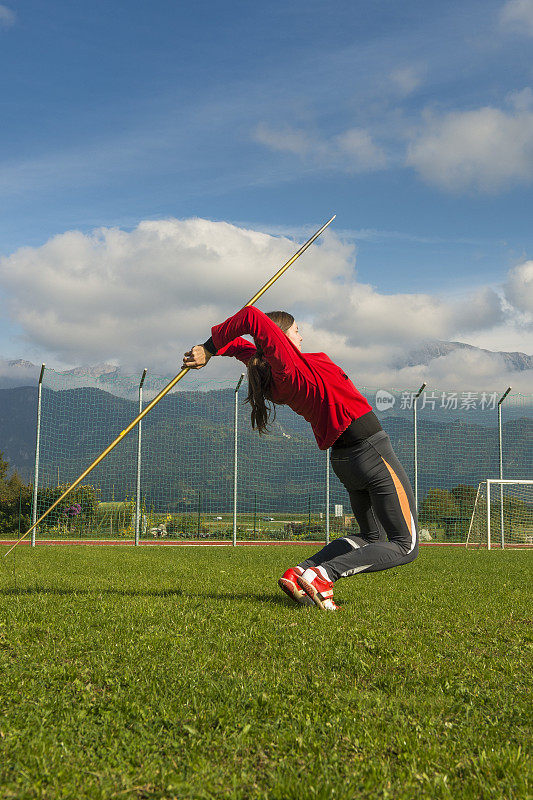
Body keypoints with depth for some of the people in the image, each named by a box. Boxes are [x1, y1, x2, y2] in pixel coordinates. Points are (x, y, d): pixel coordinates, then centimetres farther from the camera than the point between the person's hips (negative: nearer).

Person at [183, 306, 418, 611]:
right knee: (405, 546, 1)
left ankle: (300, 572, 5)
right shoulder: (291, 366, -18)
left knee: (371, 536, 23)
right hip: (373, 449, -9)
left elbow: (242, 345, 19)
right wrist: (210, 348, -15)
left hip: (344, 458, 9)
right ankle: (322, 574, -15)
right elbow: (252, 318, -24)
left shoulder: (276, 380, 4)